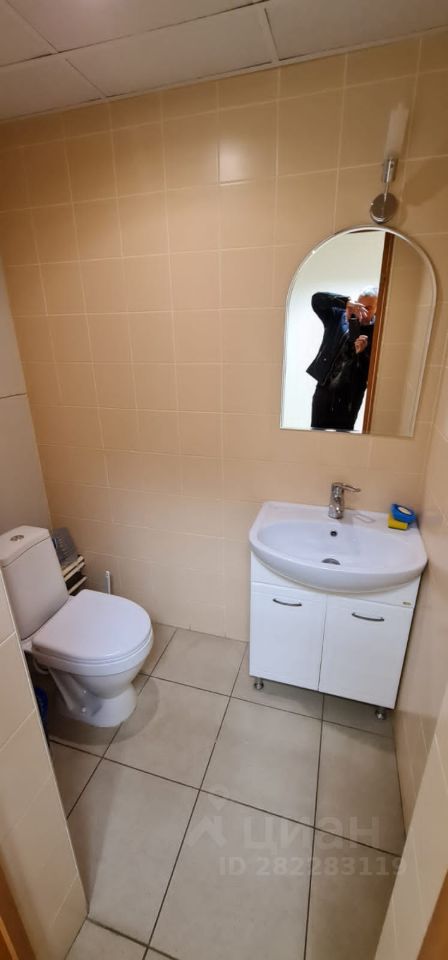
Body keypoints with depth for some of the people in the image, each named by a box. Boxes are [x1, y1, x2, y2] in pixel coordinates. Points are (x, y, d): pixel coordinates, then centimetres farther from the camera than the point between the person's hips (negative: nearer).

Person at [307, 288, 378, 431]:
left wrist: (362, 353, -24)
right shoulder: (338, 317, 4)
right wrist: (347, 302, -21)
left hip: (349, 396, -2)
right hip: (324, 388, 2)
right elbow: (316, 299, -8)